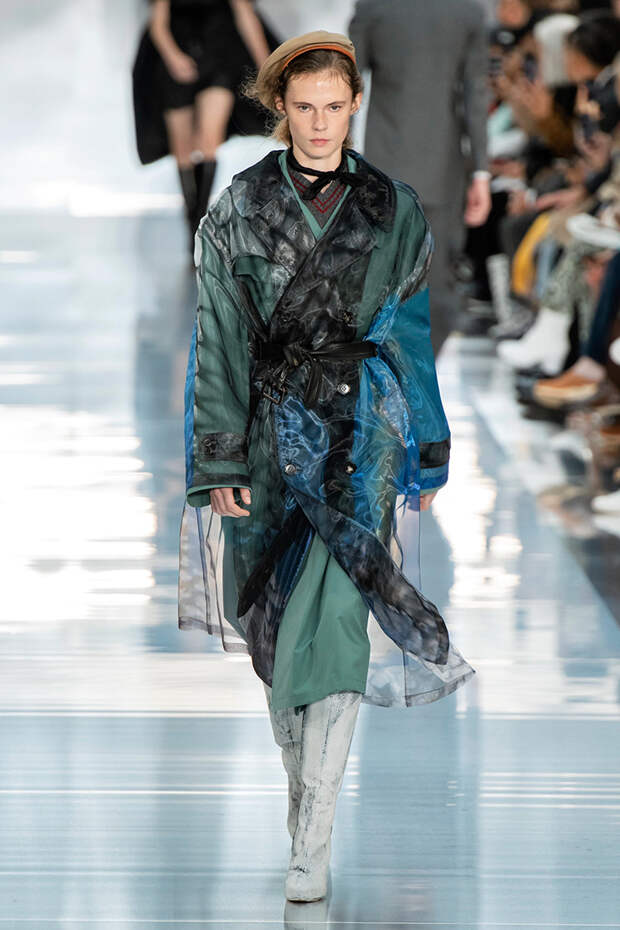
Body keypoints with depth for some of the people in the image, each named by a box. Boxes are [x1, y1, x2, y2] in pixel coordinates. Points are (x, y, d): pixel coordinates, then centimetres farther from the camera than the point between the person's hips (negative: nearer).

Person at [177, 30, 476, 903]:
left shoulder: (396, 209, 4)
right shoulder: (239, 209, 3)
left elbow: (420, 333, 8)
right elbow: (222, 341, 1)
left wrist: (430, 460, 8)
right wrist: (221, 462, -5)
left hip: (362, 435, -1)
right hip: (273, 431, 2)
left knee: (332, 622, -13)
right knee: (278, 618, 9)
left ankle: (312, 845, -13)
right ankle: (303, 785, 29)